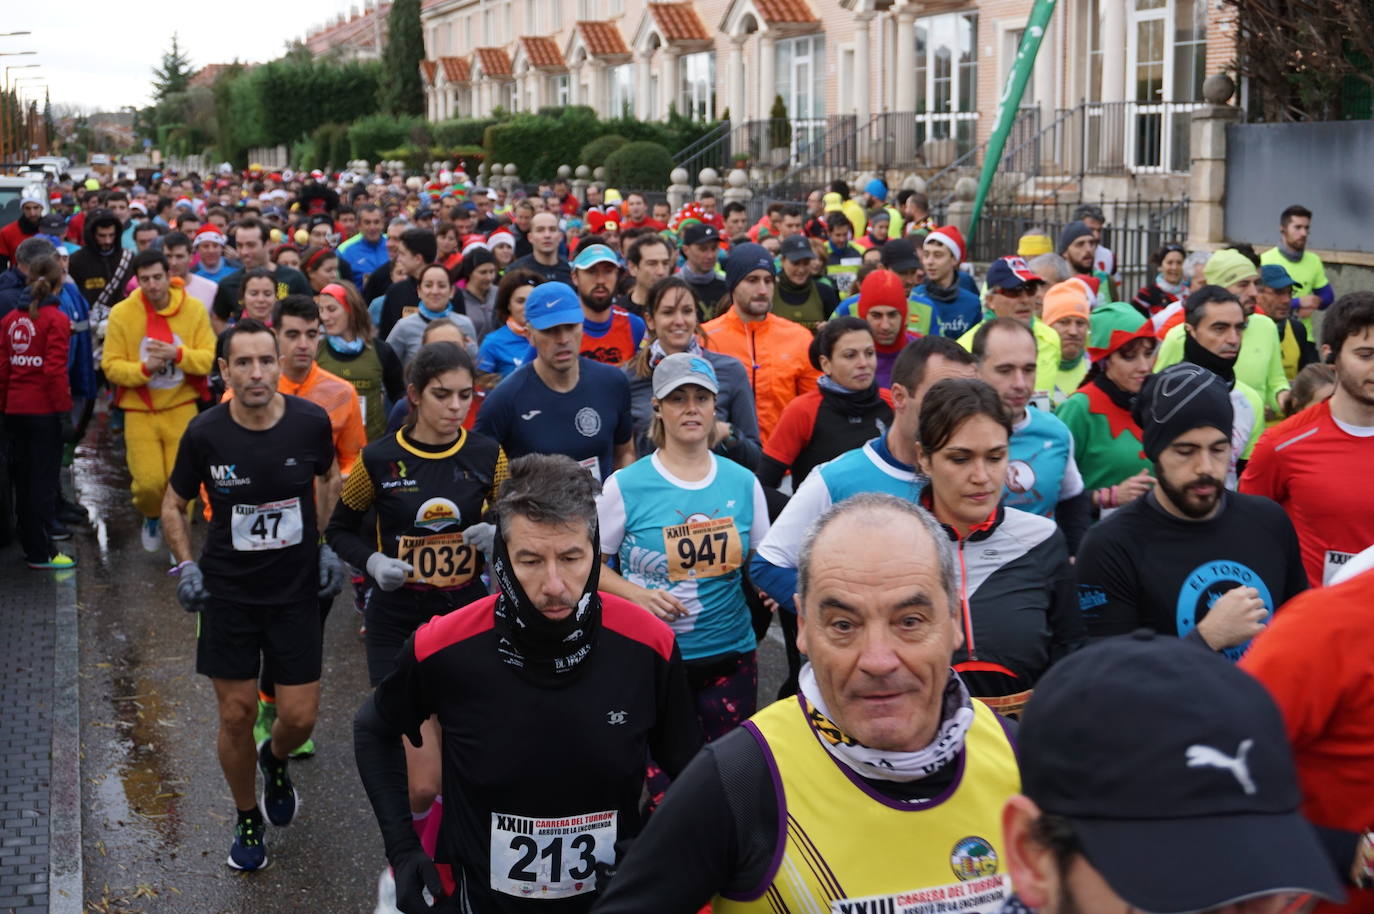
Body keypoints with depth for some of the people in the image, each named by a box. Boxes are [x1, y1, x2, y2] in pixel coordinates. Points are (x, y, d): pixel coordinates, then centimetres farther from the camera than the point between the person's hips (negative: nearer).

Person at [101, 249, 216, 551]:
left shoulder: (194, 309, -5)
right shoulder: (122, 313, -7)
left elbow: (208, 358, -6)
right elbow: (111, 366, -6)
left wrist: (178, 353, -22)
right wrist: (144, 368, -22)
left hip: (182, 409, 1)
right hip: (139, 412, -1)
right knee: (149, 482, -7)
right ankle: (151, 516, 29)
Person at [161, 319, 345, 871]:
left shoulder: (311, 422, -13)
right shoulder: (205, 433, -14)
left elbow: (329, 480, 10)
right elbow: (174, 504, 4)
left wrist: (328, 546, 3)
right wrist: (185, 566, -7)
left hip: (296, 592, 0)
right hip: (227, 593, 0)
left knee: (299, 717, 2)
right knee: (237, 715, 6)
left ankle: (275, 760, 39)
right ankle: (247, 820, 31)